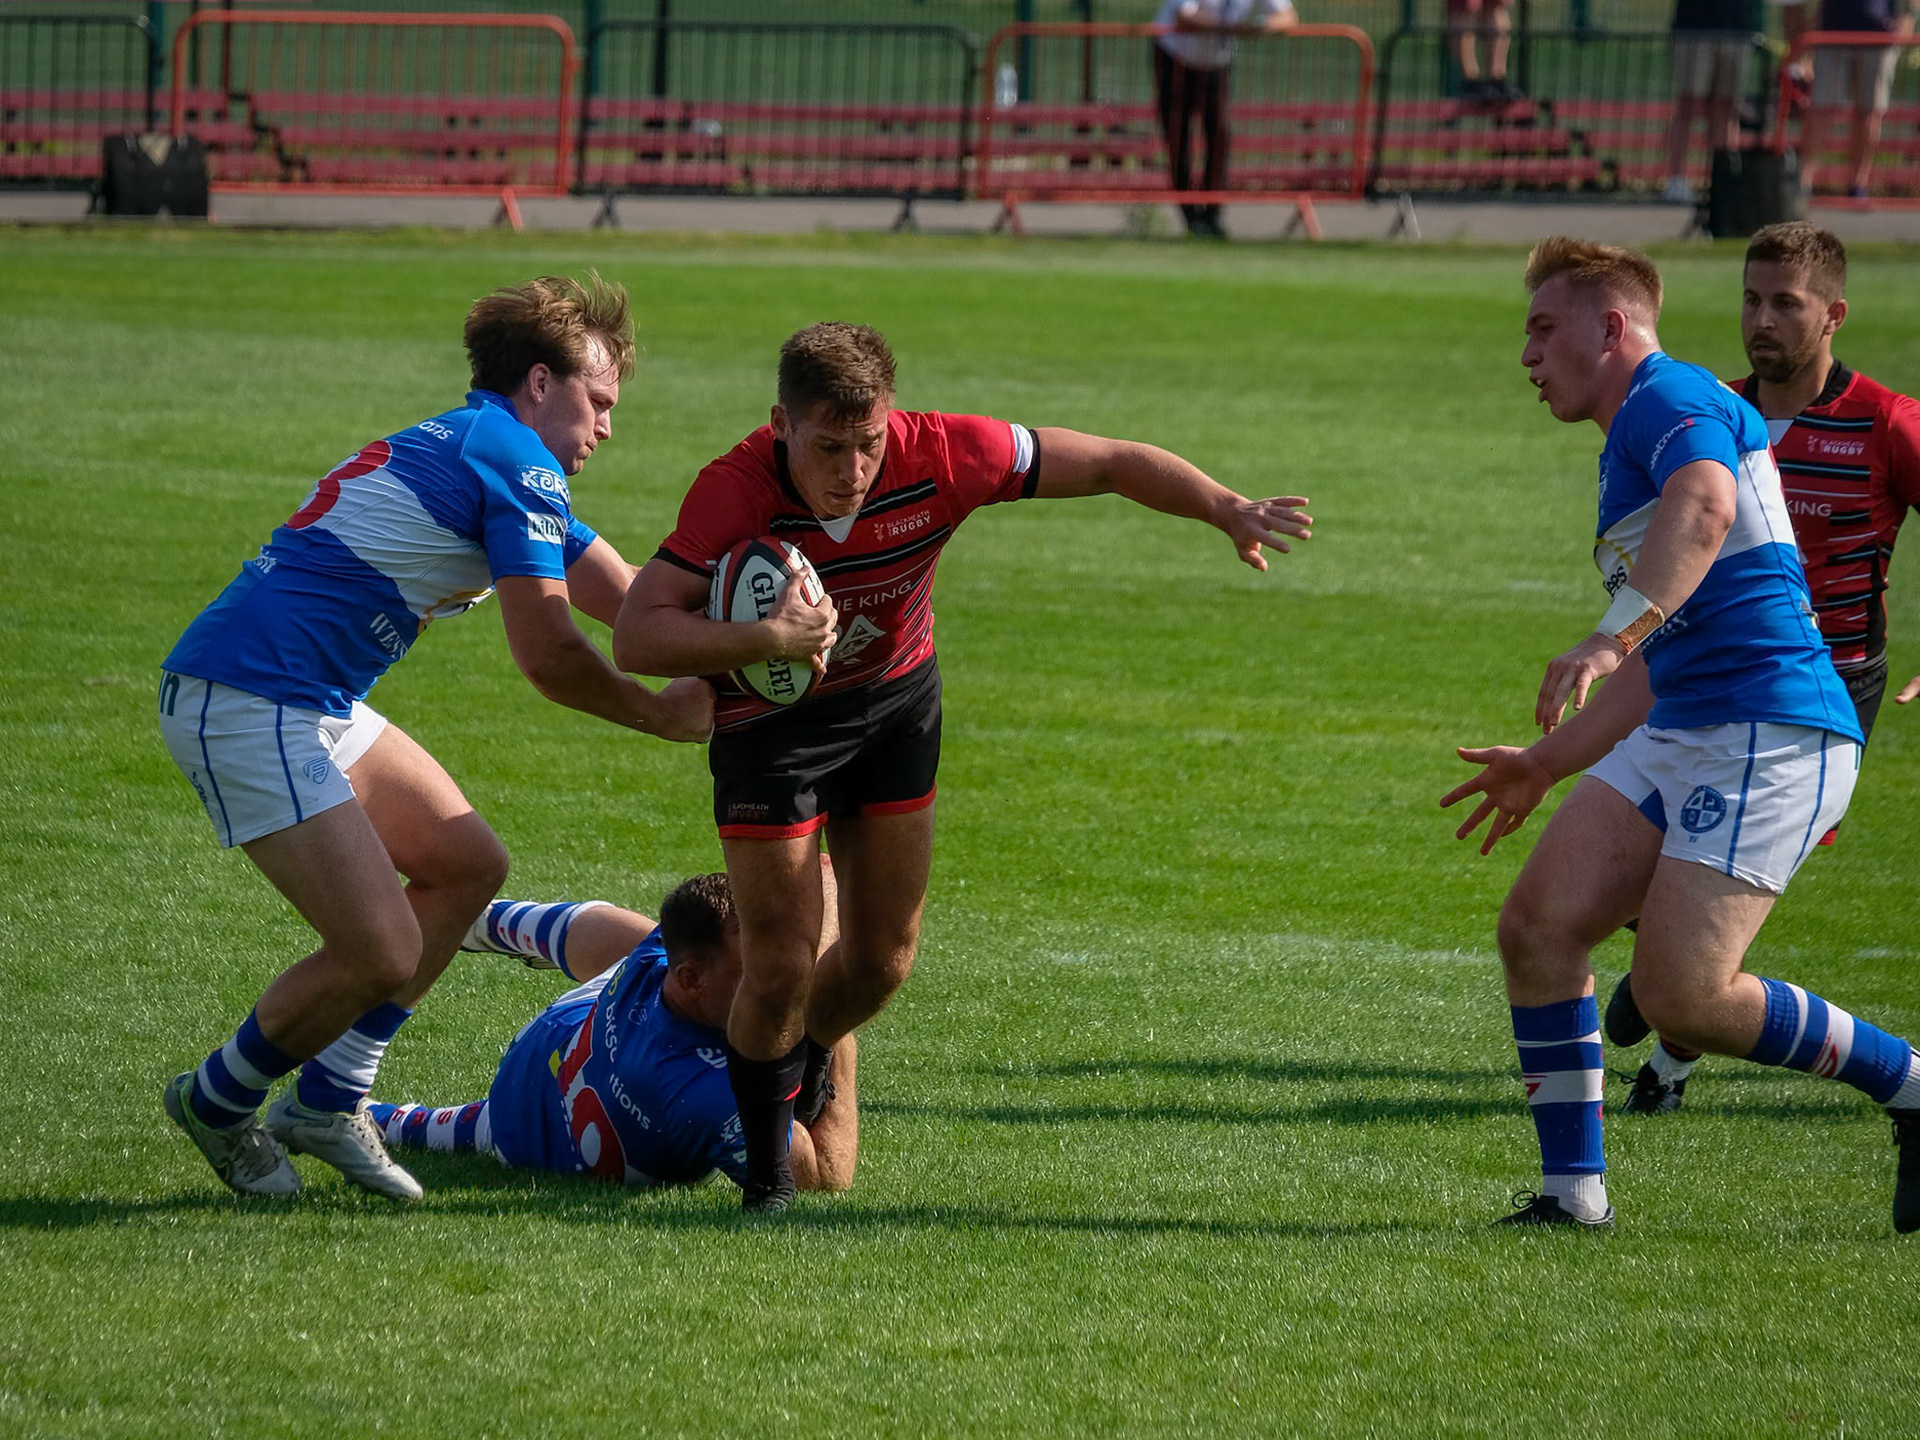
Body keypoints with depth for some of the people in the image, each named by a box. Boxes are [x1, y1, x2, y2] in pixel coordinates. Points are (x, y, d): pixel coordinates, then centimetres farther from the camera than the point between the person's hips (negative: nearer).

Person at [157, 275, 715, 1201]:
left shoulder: (465, 449, 22)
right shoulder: (516, 464, -11)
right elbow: (548, 656, -11)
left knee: (467, 864, 15)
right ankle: (218, 1104, 12)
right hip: (247, 706, -11)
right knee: (382, 953, -12)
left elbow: (638, 604, 21)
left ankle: (327, 1101, 18)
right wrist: (664, 715, 3)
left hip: (312, 706, 11)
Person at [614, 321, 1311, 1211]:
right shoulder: (735, 493, -33)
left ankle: (799, 1067, 41)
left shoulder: (941, 455, -27)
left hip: (896, 701, 3)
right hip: (769, 720, -3)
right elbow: (636, 636, -38)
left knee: (883, 958, 7)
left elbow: (1113, 464, -15)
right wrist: (764, 640, -51)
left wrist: (1228, 511, -25)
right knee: (781, 965, -8)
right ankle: (765, 1162, 16)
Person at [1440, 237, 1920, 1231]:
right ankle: (1573, 1192, 2)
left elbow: (1705, 506, -32)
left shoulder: (1670, 399, -7)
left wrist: (1612, 635, -43)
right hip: (1677, 734, 10)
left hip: (1770, 734, -10)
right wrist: (1547, 764, 36)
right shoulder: (1628, 450, 25)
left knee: (1680, 994, -16)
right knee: (1538, 927, -3)